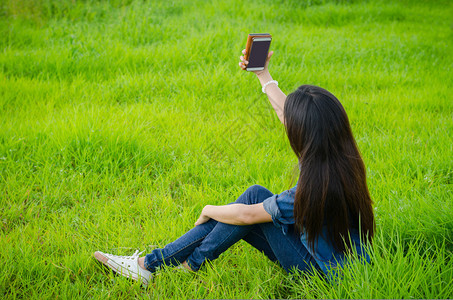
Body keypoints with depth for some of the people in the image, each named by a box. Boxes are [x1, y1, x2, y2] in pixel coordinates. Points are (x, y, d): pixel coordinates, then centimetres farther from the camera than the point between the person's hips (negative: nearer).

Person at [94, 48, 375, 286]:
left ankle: (191, 265, 1)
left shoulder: (313, 189, -33)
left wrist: (209, 210, -2)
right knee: (230, 217, -1)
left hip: (321, 272, -8)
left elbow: (247, 215, -20)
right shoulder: (344, 158, -9)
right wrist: (264, 75, 16)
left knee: (255, 196, -11)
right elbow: (289, 115, 7)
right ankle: (148, 263, 3)